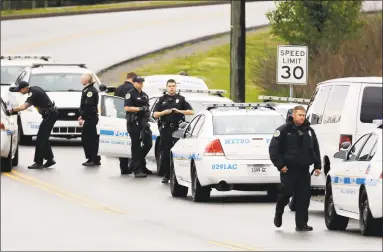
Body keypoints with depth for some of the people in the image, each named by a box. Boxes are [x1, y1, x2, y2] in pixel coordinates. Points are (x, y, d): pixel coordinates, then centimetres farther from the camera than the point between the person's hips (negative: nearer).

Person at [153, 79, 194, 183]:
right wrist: (164, 112, -10)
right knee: (165, 153, 0)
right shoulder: (162, 99, 14)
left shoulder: (181, 99, 11)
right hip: (166, 129, 1)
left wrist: (179, 111, -8)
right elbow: (155, 114, 9)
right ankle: (166, 175, 6)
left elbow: (191, 111, 6)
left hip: (178, 129, -1)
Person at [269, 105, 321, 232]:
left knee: (304, 196, -1)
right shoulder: (284, 130, -4)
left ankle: (301, 224, 2)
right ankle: (278, 214, 20)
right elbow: (273, 148, -6)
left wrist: (317, 166, 13)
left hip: (304, 169, 4)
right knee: (286, 192, -9)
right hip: (288, 169, -4)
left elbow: (315, 149, 20)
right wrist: (280, 164, -12)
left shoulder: (309, 131, 13)